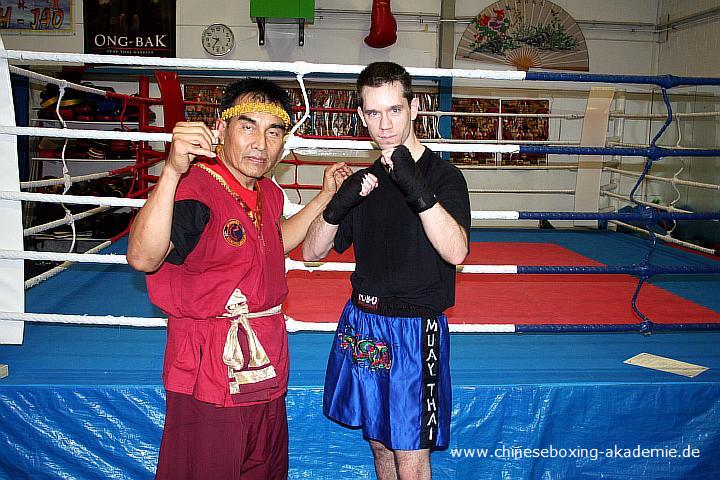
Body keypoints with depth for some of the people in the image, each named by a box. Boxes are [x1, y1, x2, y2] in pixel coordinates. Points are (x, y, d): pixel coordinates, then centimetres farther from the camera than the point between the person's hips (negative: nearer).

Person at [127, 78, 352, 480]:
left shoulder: (269, 193, 4)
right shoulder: (196, 188, -22)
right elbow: (143, 257, -38)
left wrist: (326, 196, 17)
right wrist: (172, 171, -49)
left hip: (266, 371, 9)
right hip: (210, 377, -8)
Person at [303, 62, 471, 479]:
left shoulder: (443, 175, -8)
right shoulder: (365, 179, 8)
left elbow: (456, 251, -26)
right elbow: (312, 252, 3)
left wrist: (416, 187, -38)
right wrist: (338, 204, -16)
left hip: (416, 328, -5)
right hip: (362, 322, 5)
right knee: (380, 445, 19)